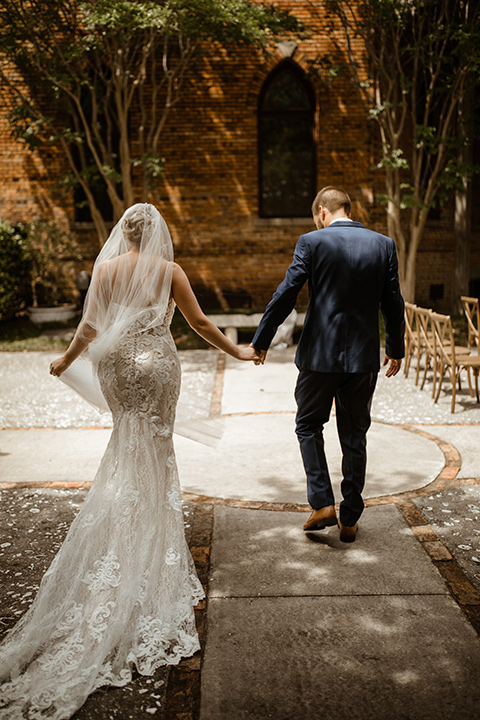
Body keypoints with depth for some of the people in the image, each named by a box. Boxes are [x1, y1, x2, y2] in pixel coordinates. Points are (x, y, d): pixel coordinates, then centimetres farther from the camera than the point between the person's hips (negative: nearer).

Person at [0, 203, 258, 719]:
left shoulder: (105, 268, 1)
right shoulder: (168, 270, -5)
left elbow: (90, 325, 4)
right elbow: (198, 322, -1)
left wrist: (66, 359, 20)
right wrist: (236, 351, 12)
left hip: (115, 365, 3)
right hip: (156, 365, -3)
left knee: (127, 441, 19)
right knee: (152, 448, 8)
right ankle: (151, 523, 14)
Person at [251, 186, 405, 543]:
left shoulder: (313, 242, -7)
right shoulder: (384, 245, 2)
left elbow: (285, 295, -9)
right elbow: (393, 303, 5)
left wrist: (261, 340, 1)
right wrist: (396, 350, 18)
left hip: (320, 354, -3)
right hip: (364, 356, 3)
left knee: (309, 426, 16)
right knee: (354, 436, 13)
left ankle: (322, 503, 6)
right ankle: (350, 519, 20)